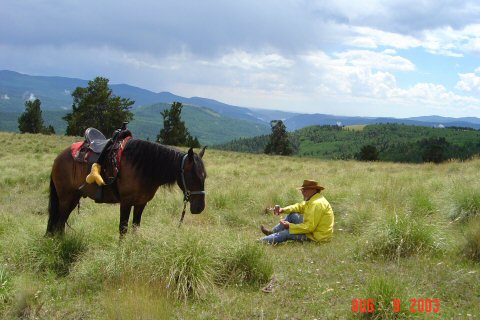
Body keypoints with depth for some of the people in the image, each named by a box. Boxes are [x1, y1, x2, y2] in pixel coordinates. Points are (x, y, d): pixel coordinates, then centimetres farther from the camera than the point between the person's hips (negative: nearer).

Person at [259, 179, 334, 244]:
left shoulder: (317, 204, -27)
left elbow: (310, 227, -30)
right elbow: (300, 206, 16)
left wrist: (290, 226, -23)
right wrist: (284, 210, -1)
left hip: (317, 237, -10)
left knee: (286, 233, -10)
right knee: (292, 215, 13)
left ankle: (261, 242, 1)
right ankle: (272, 232, 19)